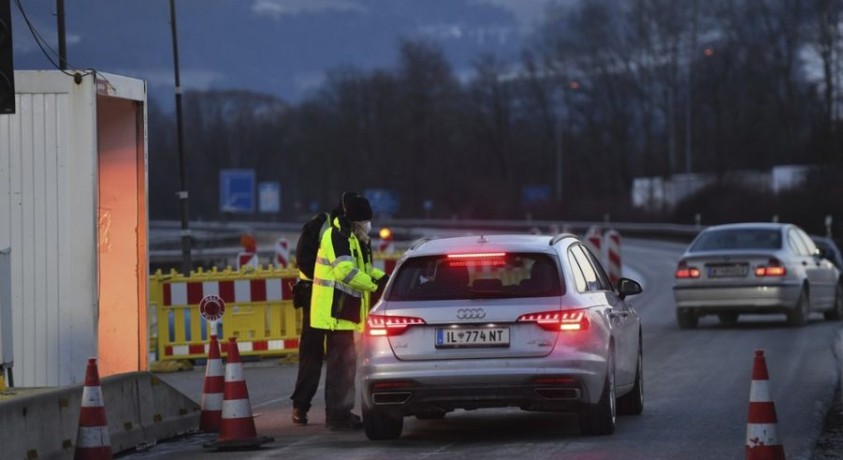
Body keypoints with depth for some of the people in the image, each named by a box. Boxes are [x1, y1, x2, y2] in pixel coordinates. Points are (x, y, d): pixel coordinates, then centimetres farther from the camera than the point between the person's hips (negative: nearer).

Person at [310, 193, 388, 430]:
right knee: (342, 363, -9)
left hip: (343, 312, 11)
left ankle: (340, 413, 24)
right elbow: (346, 271, -26)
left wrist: (381, 277, 3)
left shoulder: (351, 237, 17)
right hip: (336, 311, -11)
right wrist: (376, 284, -23)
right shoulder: (337, 236, -16)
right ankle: (337, 417, -7)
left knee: (344, 363, 16)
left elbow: (363, 267, 21)